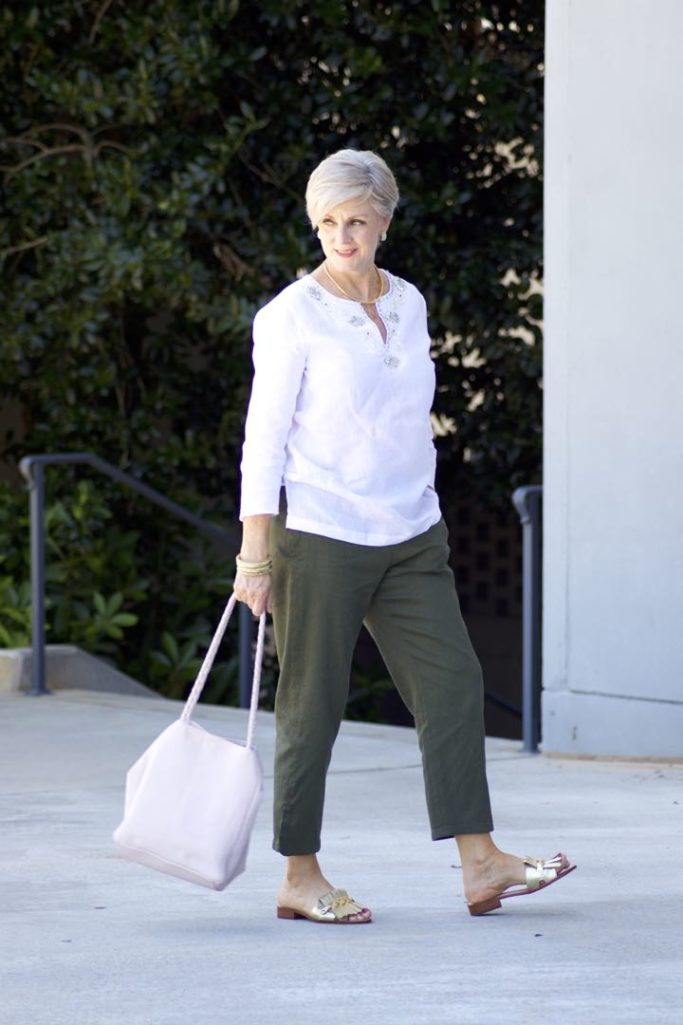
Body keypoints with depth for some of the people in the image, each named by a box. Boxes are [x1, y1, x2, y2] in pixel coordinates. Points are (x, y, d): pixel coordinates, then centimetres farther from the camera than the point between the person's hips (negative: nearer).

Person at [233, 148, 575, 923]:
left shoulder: (408, 304, 11)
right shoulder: (293, 317, -7)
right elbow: (263, 439, -9)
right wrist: (255, 557, -13)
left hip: (411, 537, 6)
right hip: (321, 535, -6)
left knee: (452, 683, -3)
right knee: (312, 705, 0)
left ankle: (481, 865, -3)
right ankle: (300, 879, 9)